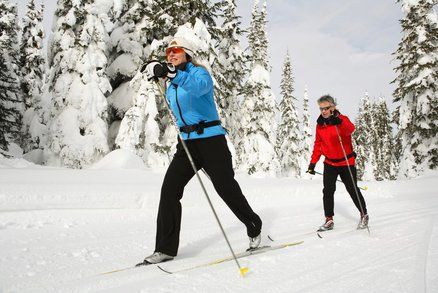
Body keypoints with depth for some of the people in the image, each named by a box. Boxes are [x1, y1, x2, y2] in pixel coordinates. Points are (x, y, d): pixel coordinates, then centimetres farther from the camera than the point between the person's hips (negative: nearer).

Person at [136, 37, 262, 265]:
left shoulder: (199, 72, -5)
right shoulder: (171, 88, 17)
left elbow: (198, 86, -32)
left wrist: (173, 73, -46)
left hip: (211, 138, -6)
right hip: (186, 143, 6)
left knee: (226, 187, -2)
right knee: (170, 189, -8)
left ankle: (254, 228, 22)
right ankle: (165, 248, -3)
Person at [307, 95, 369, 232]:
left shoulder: (342, 119, -14)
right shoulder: (320, 124, 1)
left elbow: (350, 129, -37)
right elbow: (318, 144, 9)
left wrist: (339, 122, -58)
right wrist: (313, 163, 4)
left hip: (346, 161, -4)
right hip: (330, 163, 4)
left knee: (352, 189, 4)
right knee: (328, 191, -3)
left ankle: (364, 215, 24)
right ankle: (329, 220, 5)